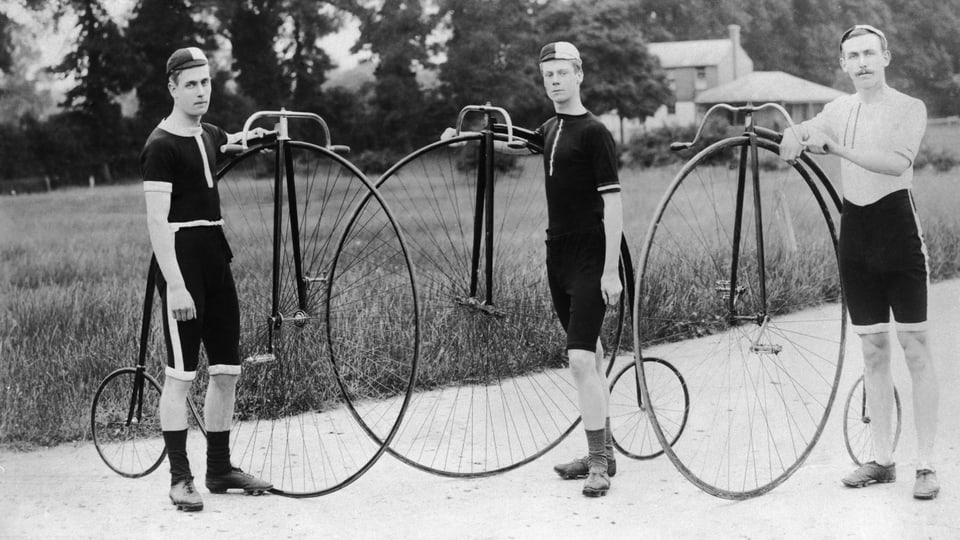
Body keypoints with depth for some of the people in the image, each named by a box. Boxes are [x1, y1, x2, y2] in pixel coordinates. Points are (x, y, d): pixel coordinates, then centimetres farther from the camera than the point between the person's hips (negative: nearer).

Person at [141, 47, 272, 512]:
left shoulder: (209, 136, 13)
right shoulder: (162, 146, -11)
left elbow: (235, 142, 39)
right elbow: (157, 221, -17)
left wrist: (252, 137, 15)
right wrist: (175, 284, -23)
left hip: (216, 257, 8)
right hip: (182, 259, -8)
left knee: (227, 369, 9)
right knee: (181, 374, -6)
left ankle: (220, 468, 19)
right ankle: (180, 478, 0)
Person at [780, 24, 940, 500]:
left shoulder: (909, 108, -6)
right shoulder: (840, 109, 12)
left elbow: (898, 161, -22)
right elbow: (803, 133, 6)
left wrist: (837, 148, -31)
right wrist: (794, 137, -19)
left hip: (899, 232, -5)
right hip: (855, 234, 5)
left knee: (914, 349, -4)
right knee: (873, 349, 8)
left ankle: (926, 464, -1)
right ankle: (882, 459, 14)